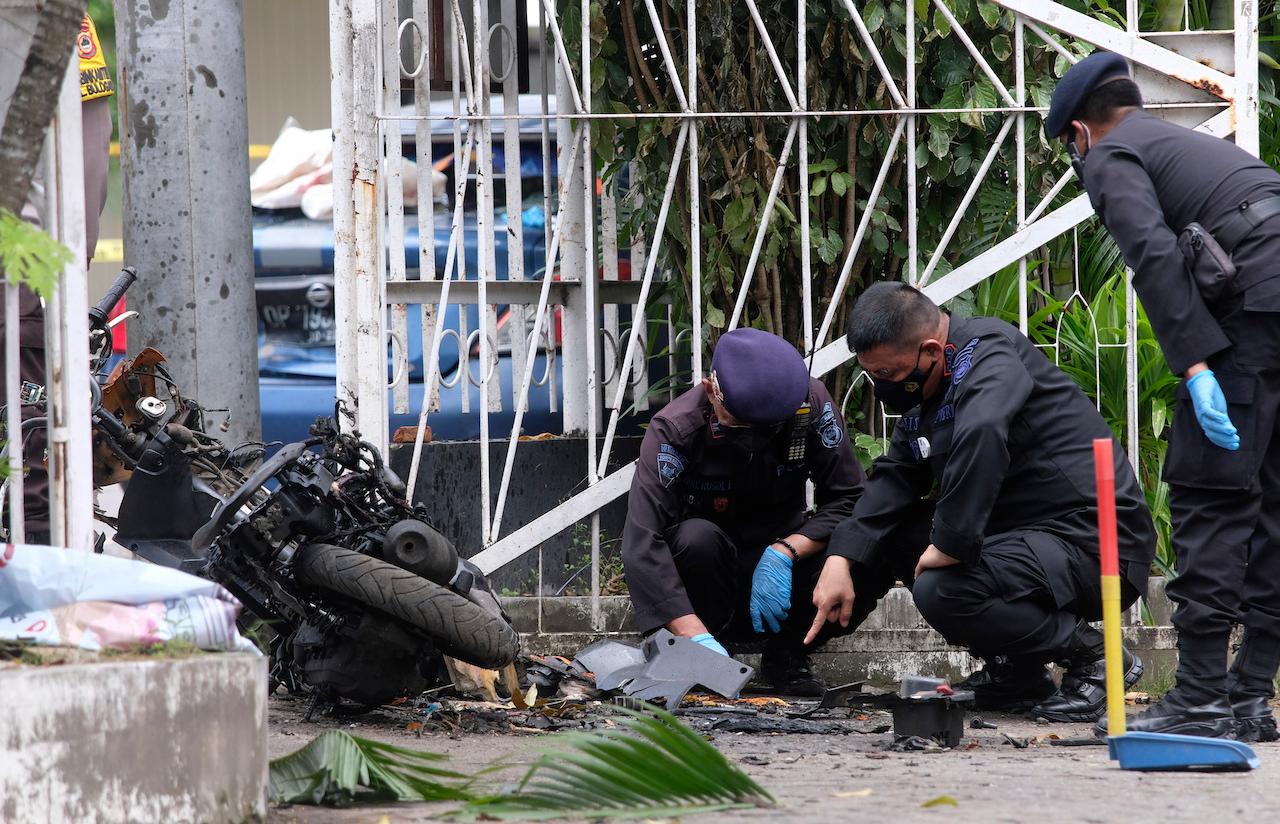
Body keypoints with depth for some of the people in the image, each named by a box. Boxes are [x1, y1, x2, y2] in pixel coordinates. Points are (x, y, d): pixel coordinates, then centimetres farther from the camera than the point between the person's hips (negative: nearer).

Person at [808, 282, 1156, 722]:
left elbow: (981, 435, -37)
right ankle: (1014, 671, 10)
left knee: (942, 590, -27)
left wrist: (950, 543, -32)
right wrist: (841, 560, -4)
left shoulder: (990, 352, -17)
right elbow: (893, 477, 11)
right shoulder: (926, 392, 14)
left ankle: (1093, 659, -8)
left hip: (1093, 542, -10)